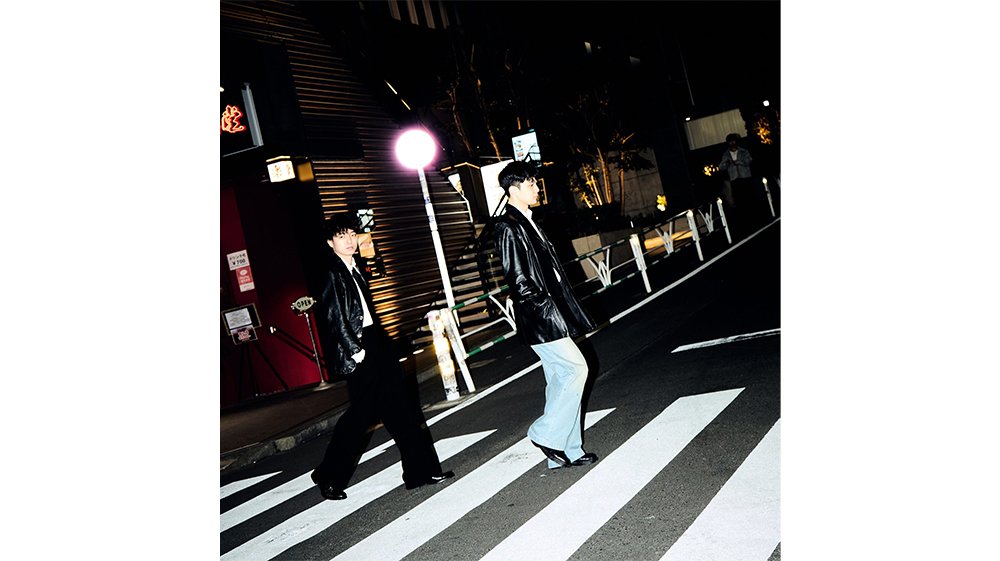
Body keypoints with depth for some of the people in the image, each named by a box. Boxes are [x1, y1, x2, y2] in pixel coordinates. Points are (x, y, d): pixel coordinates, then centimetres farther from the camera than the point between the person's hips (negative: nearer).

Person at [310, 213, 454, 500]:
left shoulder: (354, 269, 16)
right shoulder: (332, 273, -9)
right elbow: (334, 317, -15)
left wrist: (381, 341, 17)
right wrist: (355, 350, -17)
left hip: (376, 344, 9)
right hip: (359, 349, -9)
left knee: (402, 406, 7)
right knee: (361, 413, -2)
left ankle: (422, 471, 14)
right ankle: (329, 477, 17)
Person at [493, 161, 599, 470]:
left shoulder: (525, 222, 16)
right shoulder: (508, 227, -14)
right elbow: (518, 280, -19)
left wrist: (563, 309, 17)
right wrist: (548, 308, -17)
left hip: (551, 316, 10)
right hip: (540, 319, -9)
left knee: (560, 380, 11)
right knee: (576, 368, -8)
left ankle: (566, 451, 20)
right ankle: (546, 434, 5)